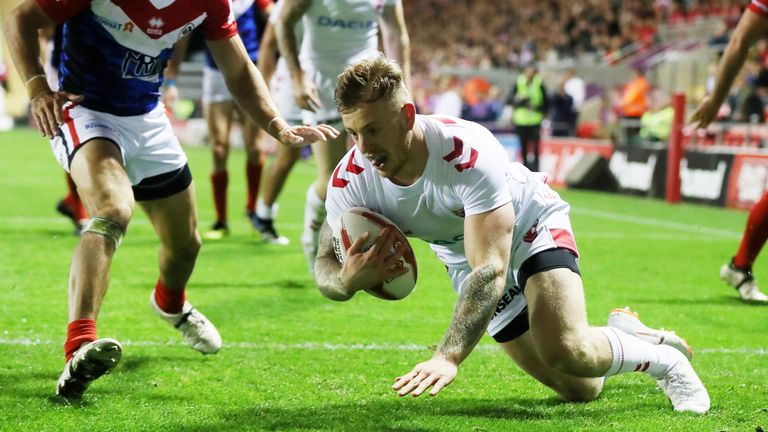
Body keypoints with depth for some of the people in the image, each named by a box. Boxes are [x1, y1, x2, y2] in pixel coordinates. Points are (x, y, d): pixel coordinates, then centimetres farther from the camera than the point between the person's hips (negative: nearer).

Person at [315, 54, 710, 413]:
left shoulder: (468, 153, -40)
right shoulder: (349, 181, -26)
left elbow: (491, 269, -45)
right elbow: (325, 265, -16)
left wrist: (447, 357, -57)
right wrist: (348, 279, -44)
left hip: (532, 229, -4)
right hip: (464, 260, 4)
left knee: (565, 351, -31)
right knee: (579, 390, 0)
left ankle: (665, 361, 0)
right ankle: (627, 334, 34)